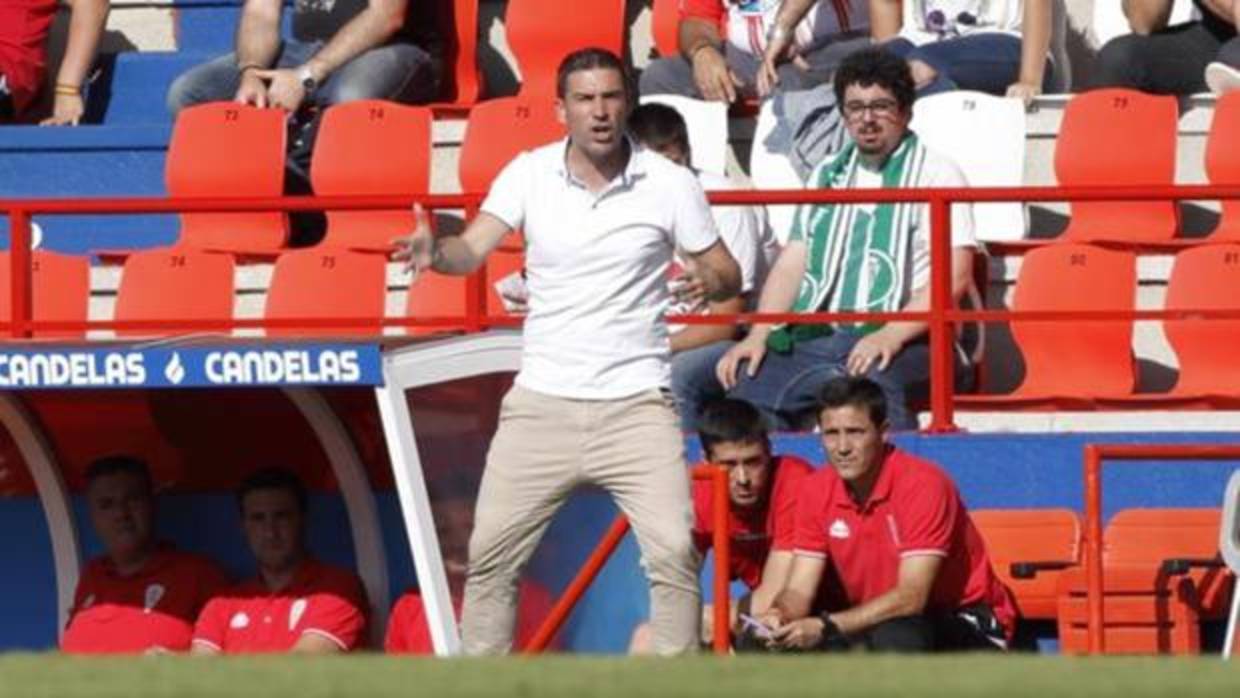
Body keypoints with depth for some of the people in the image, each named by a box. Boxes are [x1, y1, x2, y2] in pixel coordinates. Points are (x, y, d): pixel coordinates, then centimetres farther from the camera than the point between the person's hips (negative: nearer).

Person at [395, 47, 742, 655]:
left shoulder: (669, 183, -3)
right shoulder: (529, 175, -1)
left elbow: (724, 272, 3)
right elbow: (473, 250, -11)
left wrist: (714, 282, -21)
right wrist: (435, 252, -34)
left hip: (635, 403, -1)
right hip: (542, 401, 1)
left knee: (674, 550, -11)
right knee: (490, 553, 1)